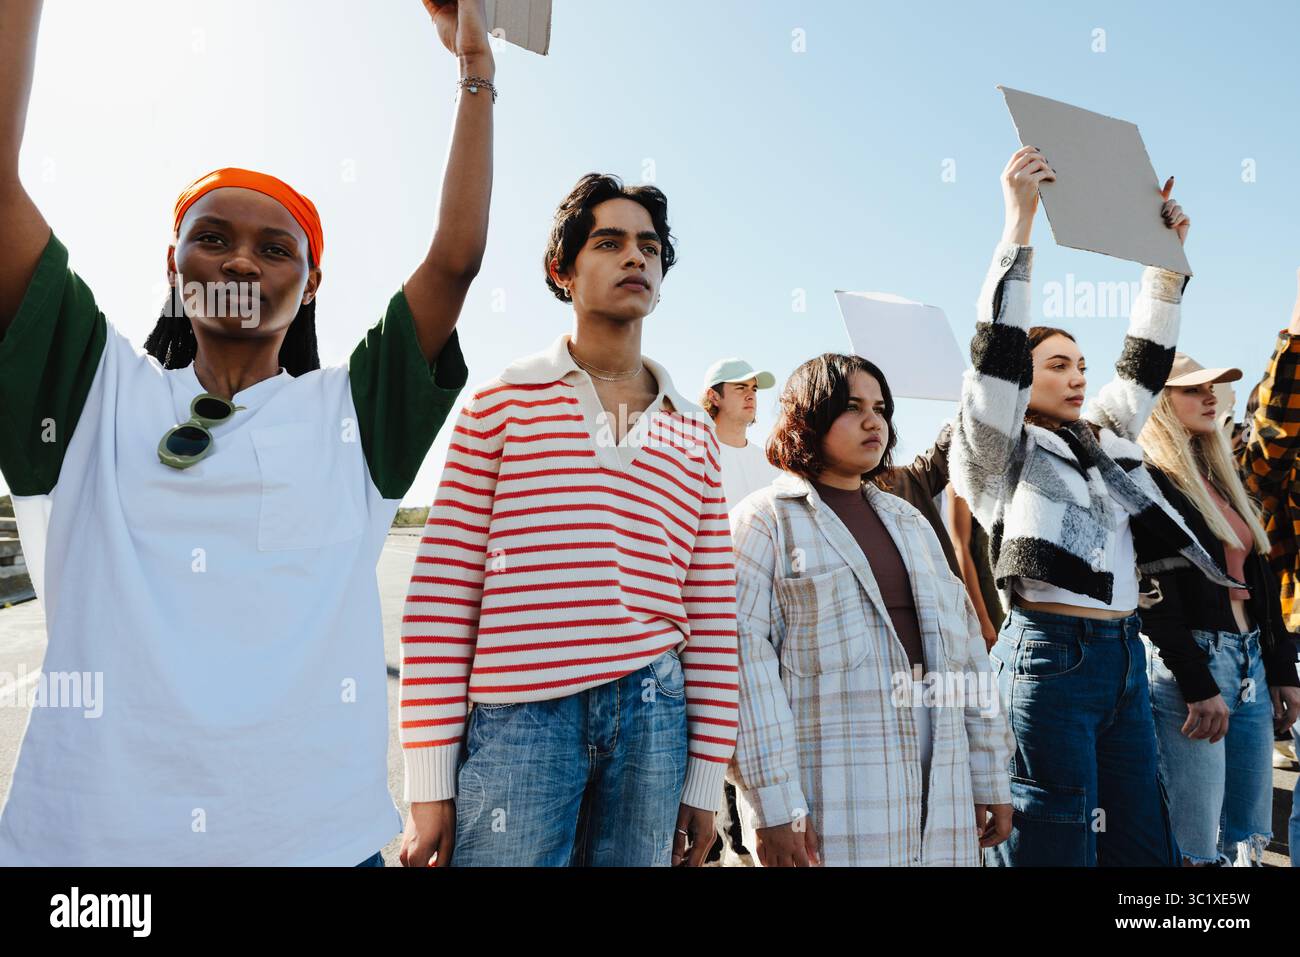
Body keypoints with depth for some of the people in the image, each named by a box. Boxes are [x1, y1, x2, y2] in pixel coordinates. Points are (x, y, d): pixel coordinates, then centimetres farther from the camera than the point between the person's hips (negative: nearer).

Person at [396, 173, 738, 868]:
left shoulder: (694, 432, 12)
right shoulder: (506, 399, 3)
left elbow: (713, 610, 11)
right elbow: (442, 590, -1)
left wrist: (706, 776, 9)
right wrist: (429, 783, -4)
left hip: (654, 716, 3)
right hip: (520, 718, -3)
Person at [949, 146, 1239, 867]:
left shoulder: (1102, 438, 20)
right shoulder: (998, 447, -2)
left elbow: (1143, 366, 24)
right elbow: (998, 347, -13)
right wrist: (1019, 223, -15)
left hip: (1125, 654, 8)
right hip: (1051, 652, -8)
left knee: (1144, 846, 12)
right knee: (1055, 846, -3)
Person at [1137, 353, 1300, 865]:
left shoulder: (1220, 479, 18)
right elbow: (1155, 594, -17)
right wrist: (1199, 686, -18)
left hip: (1251, 663, 9)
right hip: (1189, 667, -8)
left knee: (1250, 838, 13)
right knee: (1196, 850, -3)